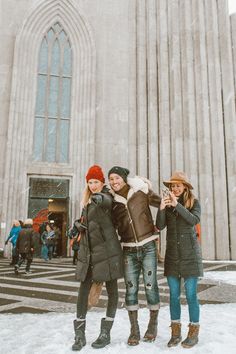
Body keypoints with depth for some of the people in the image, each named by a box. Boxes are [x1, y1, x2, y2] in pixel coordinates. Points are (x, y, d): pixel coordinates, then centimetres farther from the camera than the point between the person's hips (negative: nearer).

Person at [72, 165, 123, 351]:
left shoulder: (106, 197, -4)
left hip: (107, 250, -6)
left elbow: (107, 201, -28)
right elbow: (83, 221, 21)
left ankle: (106, 333, 15)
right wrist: (79, 224, 3)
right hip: (87, 251, 6)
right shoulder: (88, 201, 16)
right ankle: (80, 334, 10)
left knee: (111, 290, 4)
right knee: (83, 291, 1)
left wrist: (99, 198, -43)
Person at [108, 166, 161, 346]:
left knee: (150, 286, 3)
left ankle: (153, 325, 24)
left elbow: (163, 203, 3)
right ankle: (134, 330, 17)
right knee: (131, 288, 4)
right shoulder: (112, 201, 3)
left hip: (148, 247, -2)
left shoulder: (141, 191, -5)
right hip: (129, 250, 2)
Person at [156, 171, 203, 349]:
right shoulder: (167, 203, 4)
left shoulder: (194, 202, -1)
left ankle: (194, 333, 15)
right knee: (174, 295, 7)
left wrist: (177, 205, -27)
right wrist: (161, 209, -22)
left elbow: (194, 220, -19)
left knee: (191, 294, 0)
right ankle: (176, 333, 19)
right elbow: (160, 226, -5)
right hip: (172, 254, 3)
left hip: (190, 253, -3)